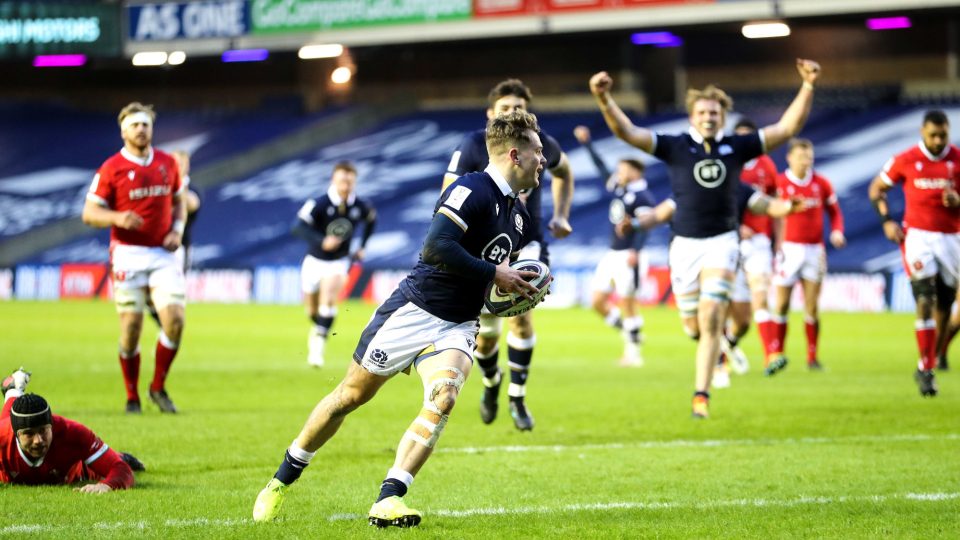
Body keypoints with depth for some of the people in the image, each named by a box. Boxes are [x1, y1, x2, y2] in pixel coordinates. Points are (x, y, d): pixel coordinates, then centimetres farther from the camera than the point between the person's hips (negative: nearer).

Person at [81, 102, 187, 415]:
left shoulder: (168, 163, 8)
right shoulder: (111, 168, -4)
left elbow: (179, 201, 21)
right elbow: (89, 213, -4)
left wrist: (178, 230, 3)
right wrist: (118, 218, -23)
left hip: (164, 254, 3)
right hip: (128, 254, -3)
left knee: (174, 320, -10)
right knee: (131, 326, -2)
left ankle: (158, 387, 9)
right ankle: (132, 397, 13)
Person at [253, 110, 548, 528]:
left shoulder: (520, 217, 10)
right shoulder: (471, 190, -17)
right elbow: (437, 247, -30)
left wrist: (520, 287, 5)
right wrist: (494, 274, -24)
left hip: (457, 327, 6)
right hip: (414, 311, -6)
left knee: (443, 397, -22)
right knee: (352, 395, 6)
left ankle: (388, 500, -22)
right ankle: (282, 481, 24)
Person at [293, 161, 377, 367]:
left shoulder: (360, 207, -9)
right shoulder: (319, 204, -20)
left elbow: (372, 219, 15)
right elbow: (299, 226, -29)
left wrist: (362, 246, 11)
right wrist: (321, 241, -42)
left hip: (339, 262, 0)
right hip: (315, 261, 0)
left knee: (328, 300, -25)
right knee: (312, 309, 12)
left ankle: (317, 347, -25)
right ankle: (318, 329, 49)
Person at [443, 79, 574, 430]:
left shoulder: (540, 144, -5)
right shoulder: (473, 145, -14)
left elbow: (563, 172, 18)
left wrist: (561, 215, 8)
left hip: (527, 243, 1)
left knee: (520, 312, -21)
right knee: (486, 333, 3)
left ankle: (517, 398, -5)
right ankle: (491, 382, 38)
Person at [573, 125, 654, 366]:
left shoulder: (642, 197, -12)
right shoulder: (619, 188, 13)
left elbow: (645, 226, -22)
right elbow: (601, 167, 23)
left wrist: (636, 251, -34)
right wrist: (587, 143, 26)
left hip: (628, 257, -9)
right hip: (612, 254, 9)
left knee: (627, 304, -4)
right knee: (598, 301, 6)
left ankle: (633, 350, 5)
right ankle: (628, 334, 19)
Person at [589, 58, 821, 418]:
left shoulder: (736, 147, 2)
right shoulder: (675, 147, -1)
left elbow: (788, 127, 2)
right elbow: (626, 131, -9)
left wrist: (808, 86, -6)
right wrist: (604, 99, -24)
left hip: (721, 242, -1)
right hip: (685, 243, 1)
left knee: (710, 320, -15)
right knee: (693, 327, 6)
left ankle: (701, 395, -9)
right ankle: (712, 346, 44)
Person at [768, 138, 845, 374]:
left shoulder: (821, 184, 5)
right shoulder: (780, 183, -6)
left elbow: (834, 211, 16)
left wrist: (837, 231, -3)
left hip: (814, 249, 3)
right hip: (788, 247, -3)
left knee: (812, 306, 3)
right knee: (781, 304, -4)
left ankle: (812, 357, 9)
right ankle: (776, 355, 1)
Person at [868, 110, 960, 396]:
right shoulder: (905, 160, -2)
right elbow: (877, 189, 9)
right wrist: (887, 221, -3)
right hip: (917, 235, -3)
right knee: (925, 302, -15)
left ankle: (927, 367, 19)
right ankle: (926, 368, -13)